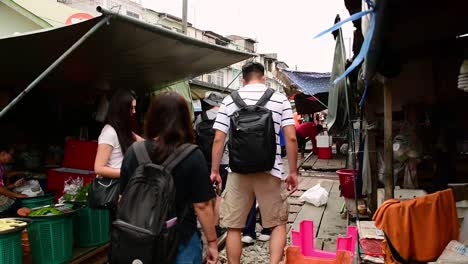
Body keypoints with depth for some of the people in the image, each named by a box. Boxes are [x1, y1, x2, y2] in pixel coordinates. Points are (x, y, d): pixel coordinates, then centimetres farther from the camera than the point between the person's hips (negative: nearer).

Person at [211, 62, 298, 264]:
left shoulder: (230, 100, 5)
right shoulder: (280, 99, 4)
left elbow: (218, 139, 0)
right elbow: (291, 138, -3)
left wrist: (214, 171, 8)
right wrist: (293, 172, 4)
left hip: (238, 171, 1)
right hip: (269, 171, 0)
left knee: (234, 226, 11)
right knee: (278, 223, 15)